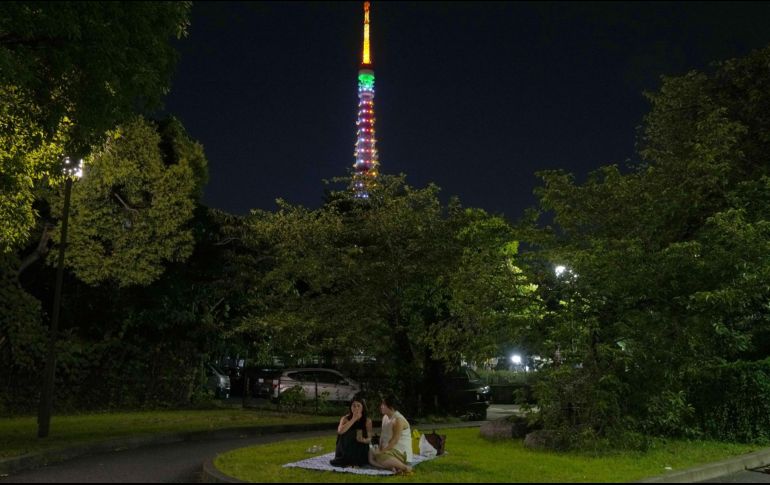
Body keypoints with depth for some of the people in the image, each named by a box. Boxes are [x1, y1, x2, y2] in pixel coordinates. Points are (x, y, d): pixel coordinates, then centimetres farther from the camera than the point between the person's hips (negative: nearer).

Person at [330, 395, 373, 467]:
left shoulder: (367, 421, -7)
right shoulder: (345, 418, -9)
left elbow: (369, 438, -5)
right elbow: (340, 431, -29)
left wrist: (364, 440, -29)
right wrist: (353, 419, -28)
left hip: (360, 450, 0)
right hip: (346, 451, 0)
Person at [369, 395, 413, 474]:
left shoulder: (398, 419, -16)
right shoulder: (385, 417, 12)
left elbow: (394, 440, -22)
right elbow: (382, 435, 12)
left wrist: (382, 451, -24)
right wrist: (380, 449, -4)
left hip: (401, 452, -9)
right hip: (390, 449, 9)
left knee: (380, 457, -33)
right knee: (371, 456, -8)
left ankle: (405, 467, -26)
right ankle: (392, 467, -22)